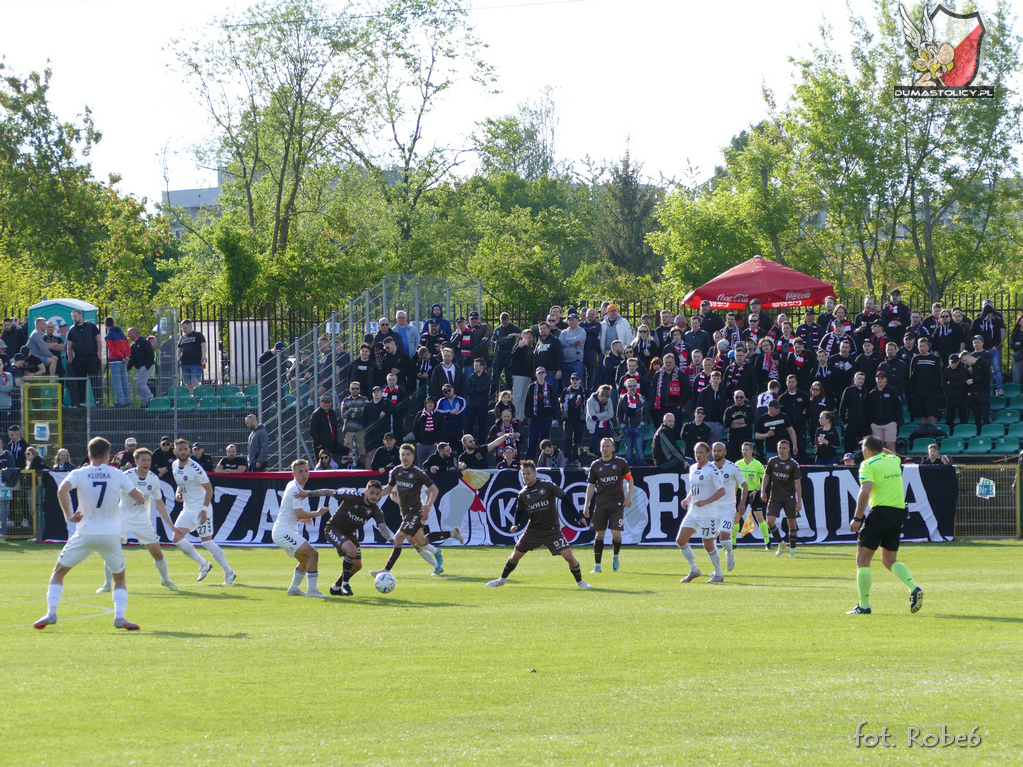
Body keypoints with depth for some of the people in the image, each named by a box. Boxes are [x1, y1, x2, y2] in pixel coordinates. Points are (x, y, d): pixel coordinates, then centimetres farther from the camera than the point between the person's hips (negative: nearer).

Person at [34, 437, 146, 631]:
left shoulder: (79, 474, 0)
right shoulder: (118, 475, 3)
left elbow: (62, 490, -20)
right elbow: (140, 498, 4)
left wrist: (69, 515, -10)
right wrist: (142, 496, 27)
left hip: (85, 534, -1)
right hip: (111, 535, 1)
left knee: (58, 572, 14)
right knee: (119, 578, 19)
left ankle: (51, 613, -2)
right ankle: (120, 616, -2)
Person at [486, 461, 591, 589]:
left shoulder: (548, 486, -11)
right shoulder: (522, 494, 1)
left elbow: (565, 498, -8)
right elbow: (519, 511, 15)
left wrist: (577, 517, -10)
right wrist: (515, 525, -4)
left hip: (552, 529, -3)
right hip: (533, 529, 3)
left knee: (569, 556, -15)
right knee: (516, 555, 5)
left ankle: (579, 581, 6)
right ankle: (502, 579, 27)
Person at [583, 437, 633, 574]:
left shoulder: (620, 462, 1)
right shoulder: (595, 465, 6)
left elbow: (629, 480, 9)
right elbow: (591, 485, 11)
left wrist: (629, 496, -2)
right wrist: (586, 505, 6)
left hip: (617, 503, -2)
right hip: (600, 504, 2)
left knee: (616, 534, -11)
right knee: (599, 534, 0)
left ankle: (615, 556, 18)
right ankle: (597, 565, 6)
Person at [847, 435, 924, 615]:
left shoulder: (868, 465, -6)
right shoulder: (893, 461, 15)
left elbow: (865, 492, -19)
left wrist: (857, 518, -18)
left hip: (880, 512, -7)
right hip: (899, 513, 7)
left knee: (863, 559, 1)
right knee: (890, 560, 18)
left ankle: (864, 605, -3)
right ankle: (914, 588, -6)